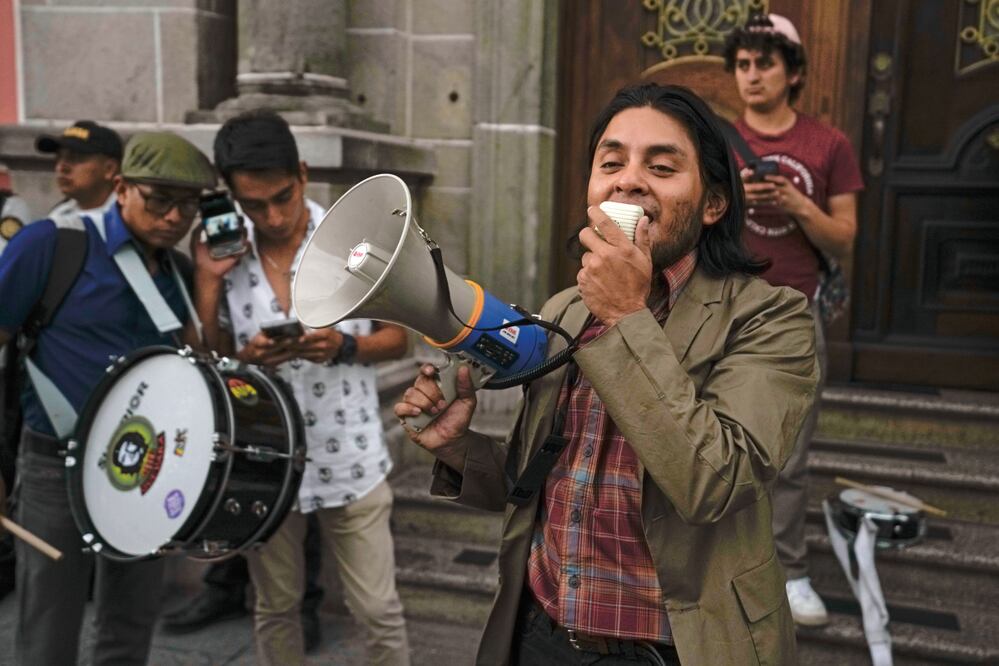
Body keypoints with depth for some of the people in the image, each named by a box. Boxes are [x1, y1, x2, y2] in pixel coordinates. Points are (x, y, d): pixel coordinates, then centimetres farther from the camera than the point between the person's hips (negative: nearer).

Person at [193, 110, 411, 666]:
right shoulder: (223, 254, -3)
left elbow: (397, 338, -2)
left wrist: (345, 346, -21)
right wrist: (244, 359, -19)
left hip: (350, 459, -2)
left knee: (380, 610, 7)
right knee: (276, 607, 19)